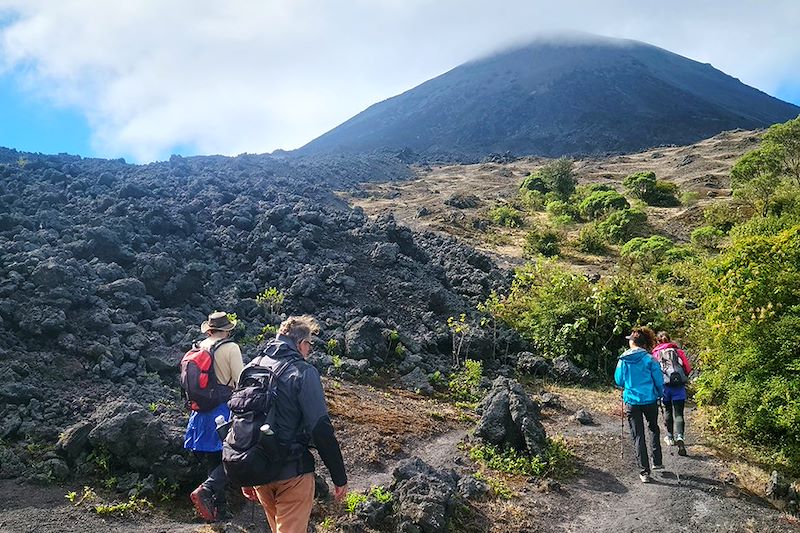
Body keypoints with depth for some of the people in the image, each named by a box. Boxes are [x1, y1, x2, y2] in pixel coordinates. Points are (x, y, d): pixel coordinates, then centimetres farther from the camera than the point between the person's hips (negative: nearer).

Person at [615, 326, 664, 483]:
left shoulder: (623, 360, -5)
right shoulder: (650, 359, -8)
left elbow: (618, 381, 3)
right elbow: (659, 381, -4)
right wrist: (660, 394, 14)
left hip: (632, 401, 0)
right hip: (650, 400, 0)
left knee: (638, 436, 6)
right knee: (653, 429, 25)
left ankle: (645, 472, 4)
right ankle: (657, 462, 25)